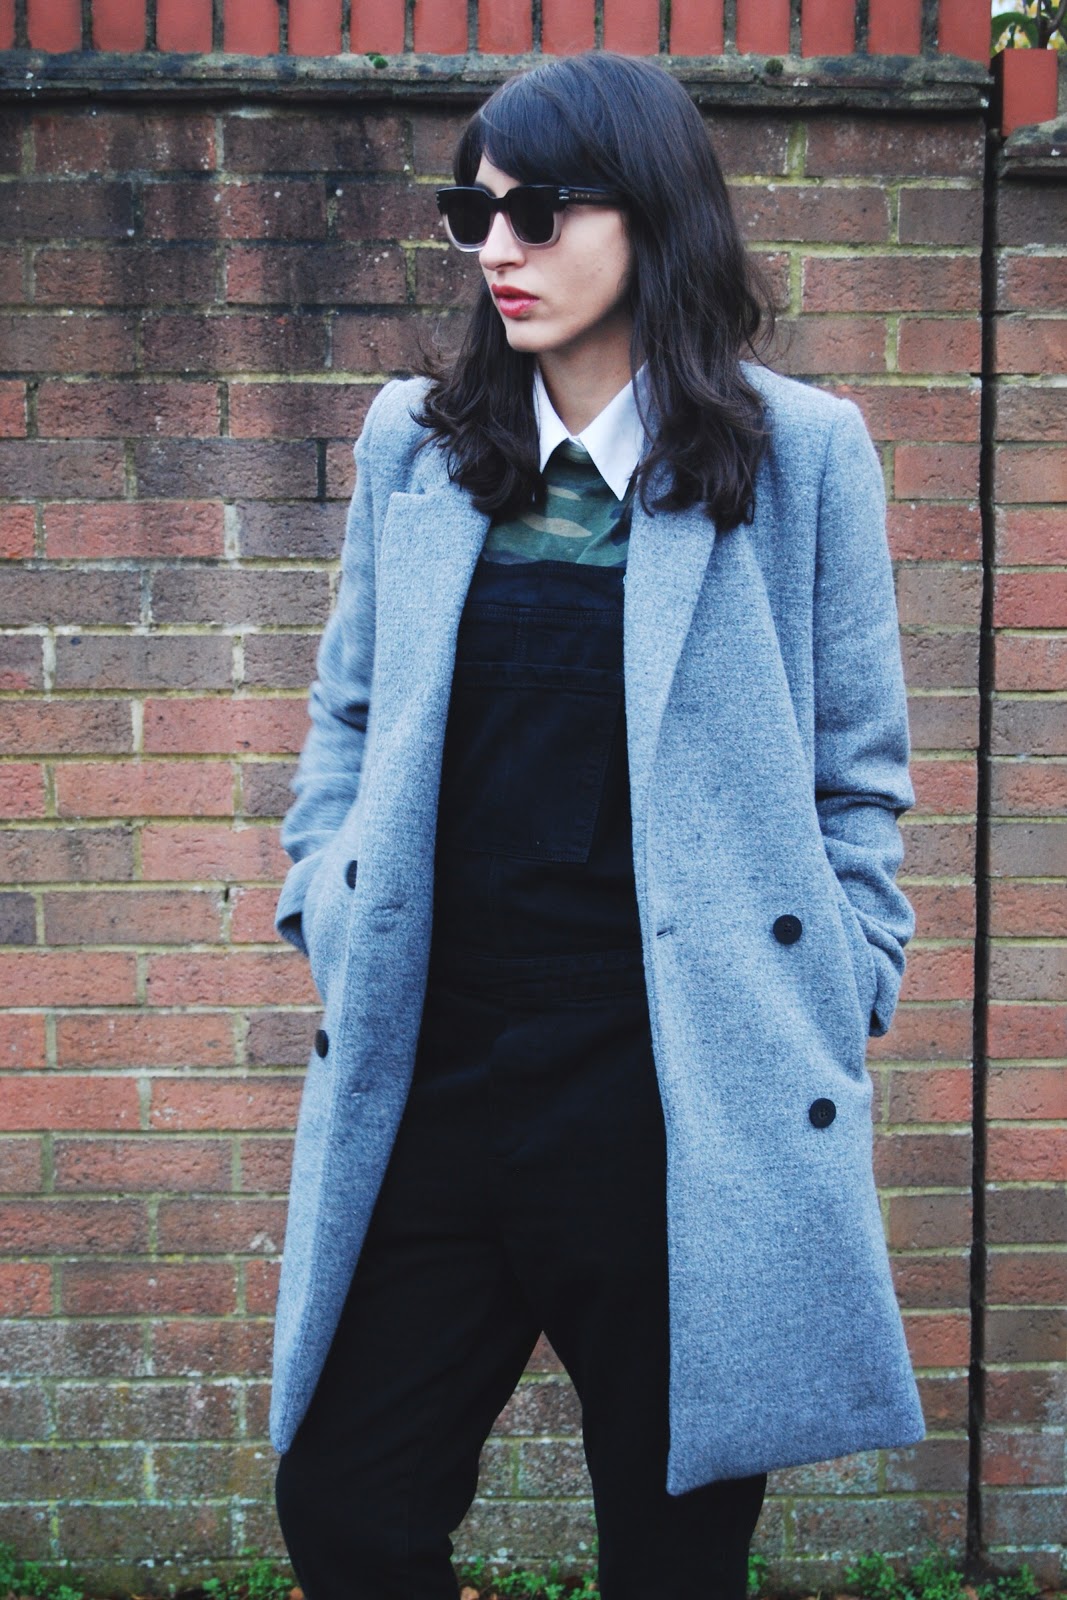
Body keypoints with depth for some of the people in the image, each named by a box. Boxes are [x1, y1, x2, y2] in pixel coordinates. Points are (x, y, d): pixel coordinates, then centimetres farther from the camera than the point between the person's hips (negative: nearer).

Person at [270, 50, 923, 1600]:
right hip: (432, 1080, 3)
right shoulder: (416, 445, 9)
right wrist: (329, 922, 6)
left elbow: (861, 773, 4)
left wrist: (832, 1013, -2)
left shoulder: (801, 452, 0)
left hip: (689, 1102, -3)